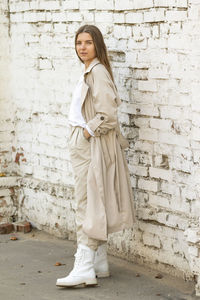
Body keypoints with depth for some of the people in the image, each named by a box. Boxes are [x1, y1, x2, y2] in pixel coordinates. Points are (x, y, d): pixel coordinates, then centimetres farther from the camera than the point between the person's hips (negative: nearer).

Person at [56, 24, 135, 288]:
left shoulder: (98, 72, -15)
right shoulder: (89, 72, 15)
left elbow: (107, 115, -23)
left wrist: (86, 132, -14)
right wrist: (80, 135, 11)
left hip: (93, 147, -10)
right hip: (84, 147, 10)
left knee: (88, 206, -10)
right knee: (94, 207, 13)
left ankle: (84, 268, -10)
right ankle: (100, 263, 19)